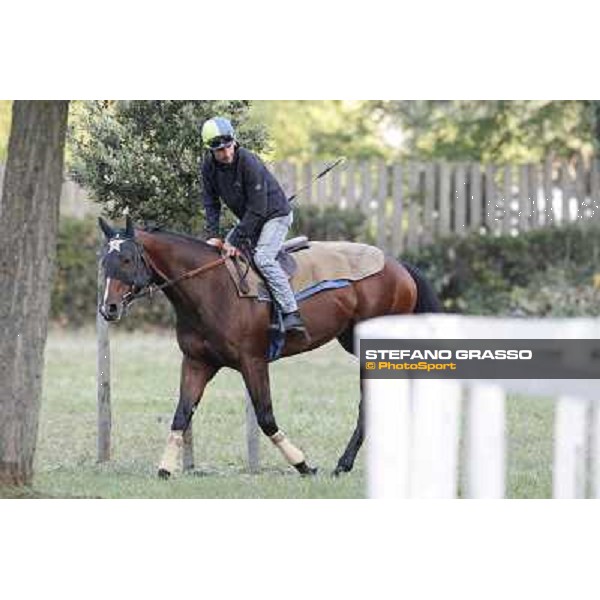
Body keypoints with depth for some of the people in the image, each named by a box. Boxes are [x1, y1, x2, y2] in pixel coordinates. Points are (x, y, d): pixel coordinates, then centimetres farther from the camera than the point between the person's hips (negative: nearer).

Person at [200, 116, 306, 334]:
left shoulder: (249, 163, -30)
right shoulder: (209, 165, -10)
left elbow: (257, 208, -28)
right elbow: (211, 203, -1)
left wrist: (236, 241, -27)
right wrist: (213, 235, -13)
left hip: (275, 214, -8)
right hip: (248, 218, 8)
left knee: (262, 258, -27)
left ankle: (292, 314, -30)